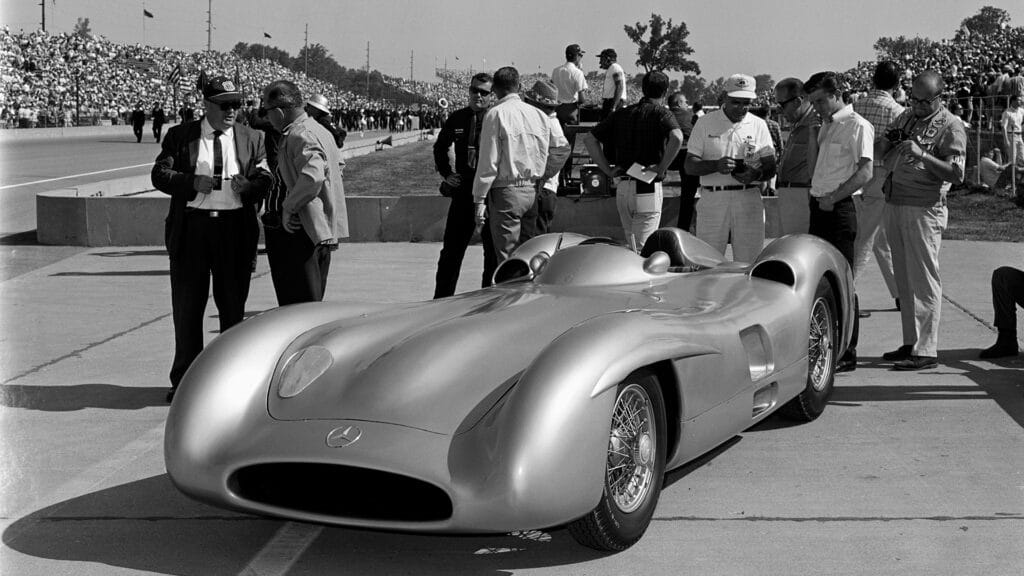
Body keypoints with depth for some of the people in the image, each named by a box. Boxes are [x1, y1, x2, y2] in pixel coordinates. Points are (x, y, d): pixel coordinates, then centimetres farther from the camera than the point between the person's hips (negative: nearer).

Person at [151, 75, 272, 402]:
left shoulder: (251, 139, 10)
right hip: (191, 226, 0)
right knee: (187, 306, 5)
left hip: (235, 229, 1)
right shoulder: (180, 136, 7)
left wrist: (248, 185, -15)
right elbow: (159, 175, 0)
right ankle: (184, 380, 15)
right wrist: (192, 183, -16)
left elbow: (266, 180, 6)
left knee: (233, 305, 6)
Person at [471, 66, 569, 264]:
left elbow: (488, 161, -10)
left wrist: (479, 199, -7)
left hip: (506, 193, -6)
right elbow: (562, 148, 15)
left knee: (507, 256, -6)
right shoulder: (538, 114, 9)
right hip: (532, 192, 6)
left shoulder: (496, 114, -8)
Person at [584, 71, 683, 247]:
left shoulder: (621, 114, 11)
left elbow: (589, 139, 10)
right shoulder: (661, 113, -5)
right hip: (648, 189, -5)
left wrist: (608, 170, 7)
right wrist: (661, 168, -15)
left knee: (632, 244, 21)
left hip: (621, 188, 6)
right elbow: (677, 138, -26)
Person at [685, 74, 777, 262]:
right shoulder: (705, 123, 6)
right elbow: (690, 166, 1)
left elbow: (770, 168, 9)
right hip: (712, 199, -1)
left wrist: (755, 175, -15)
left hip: (749, 200, 1)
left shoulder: (759, 125, 10)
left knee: (749, 263, -1)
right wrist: (716, 165, -19)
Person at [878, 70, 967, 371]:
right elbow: (881, 155, 23)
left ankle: (926, 351, -7)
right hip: (894, 204, 7)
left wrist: (922, 155, -27)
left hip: (924, 209, -7)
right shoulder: (905, 117, 15)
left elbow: (956, 174, -17)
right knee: (904, 280, 10)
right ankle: (910, 343, 16)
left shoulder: (950, 127, -7)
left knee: (923, 281, -8)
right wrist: (890, 142, 2)